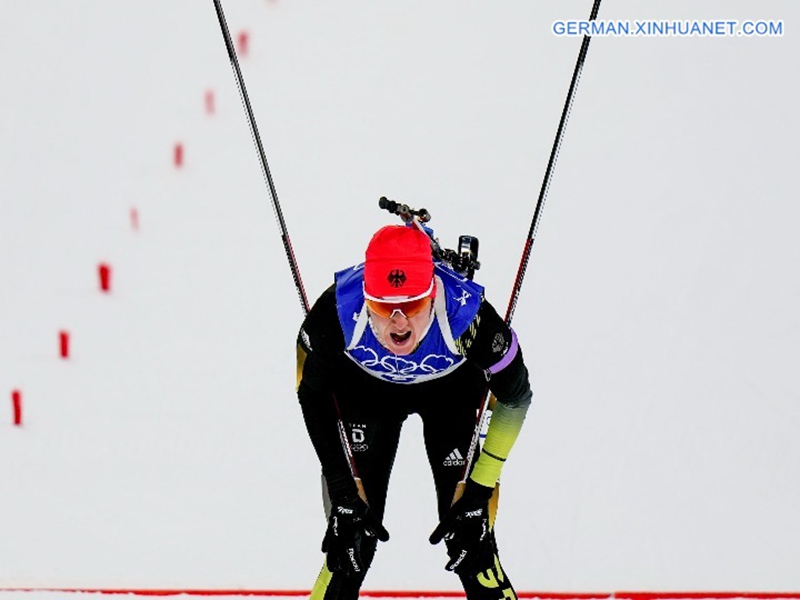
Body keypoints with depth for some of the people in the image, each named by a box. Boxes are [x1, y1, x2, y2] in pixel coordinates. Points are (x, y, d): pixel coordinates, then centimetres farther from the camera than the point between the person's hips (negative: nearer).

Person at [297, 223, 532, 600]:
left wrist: (479, 489, -17)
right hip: (365, 389, 1)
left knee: (469, 533, -4)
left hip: (454, 390, -1)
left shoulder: (469, 317, -38)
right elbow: (312, 393, -14)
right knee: (351, 531, -3)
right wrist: (342, 488, -14)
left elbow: (514, 398, -17)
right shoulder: (335, 312, -36)